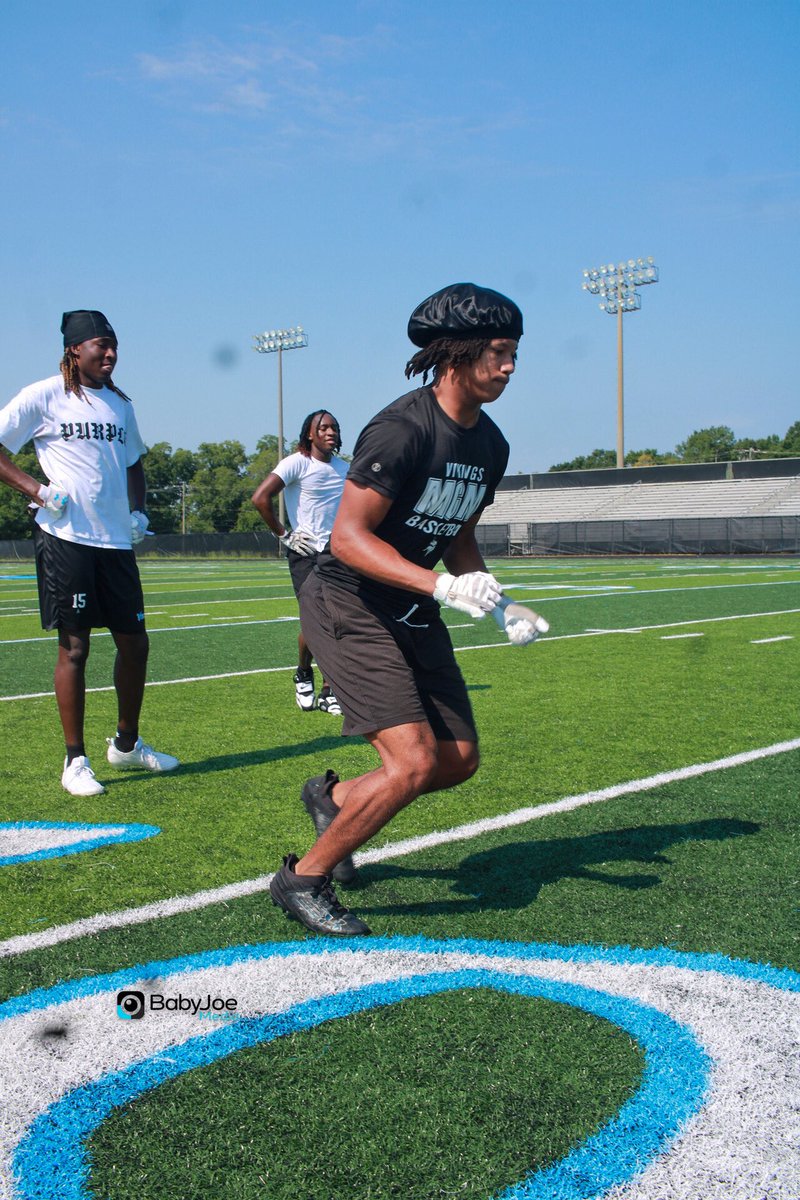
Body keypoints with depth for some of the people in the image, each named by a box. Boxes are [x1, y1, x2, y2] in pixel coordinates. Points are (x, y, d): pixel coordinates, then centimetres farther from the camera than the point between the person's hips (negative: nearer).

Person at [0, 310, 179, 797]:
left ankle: (127, 743, 27)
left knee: (134, 642, 9)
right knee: (74, 647, -2)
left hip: (116, 540, 6)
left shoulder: (121, 404, 15)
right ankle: (75, 761, 9)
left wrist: (139, 510, 13)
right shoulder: (43, 397, -3)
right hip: (66, 539, -6)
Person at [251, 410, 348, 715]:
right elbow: (260, 498, -15)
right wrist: (283, 535, -11)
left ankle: (328, 692, 8)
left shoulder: (343, 469, 12)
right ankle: (303, 675, 16)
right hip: (306, 554, -5)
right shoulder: (297, 463, -7)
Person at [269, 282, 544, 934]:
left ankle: (335, 796, 31)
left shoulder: (491, 446, 5)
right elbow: (347, 536, -25)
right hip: (349, 606, -9)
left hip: (415, 614, 9)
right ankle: (304, 879, 3)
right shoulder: (403, 429, -22)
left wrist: (501, 609, 4)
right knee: (413, 763, -17)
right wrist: (444, 586, -34)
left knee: (459, 758, 8)